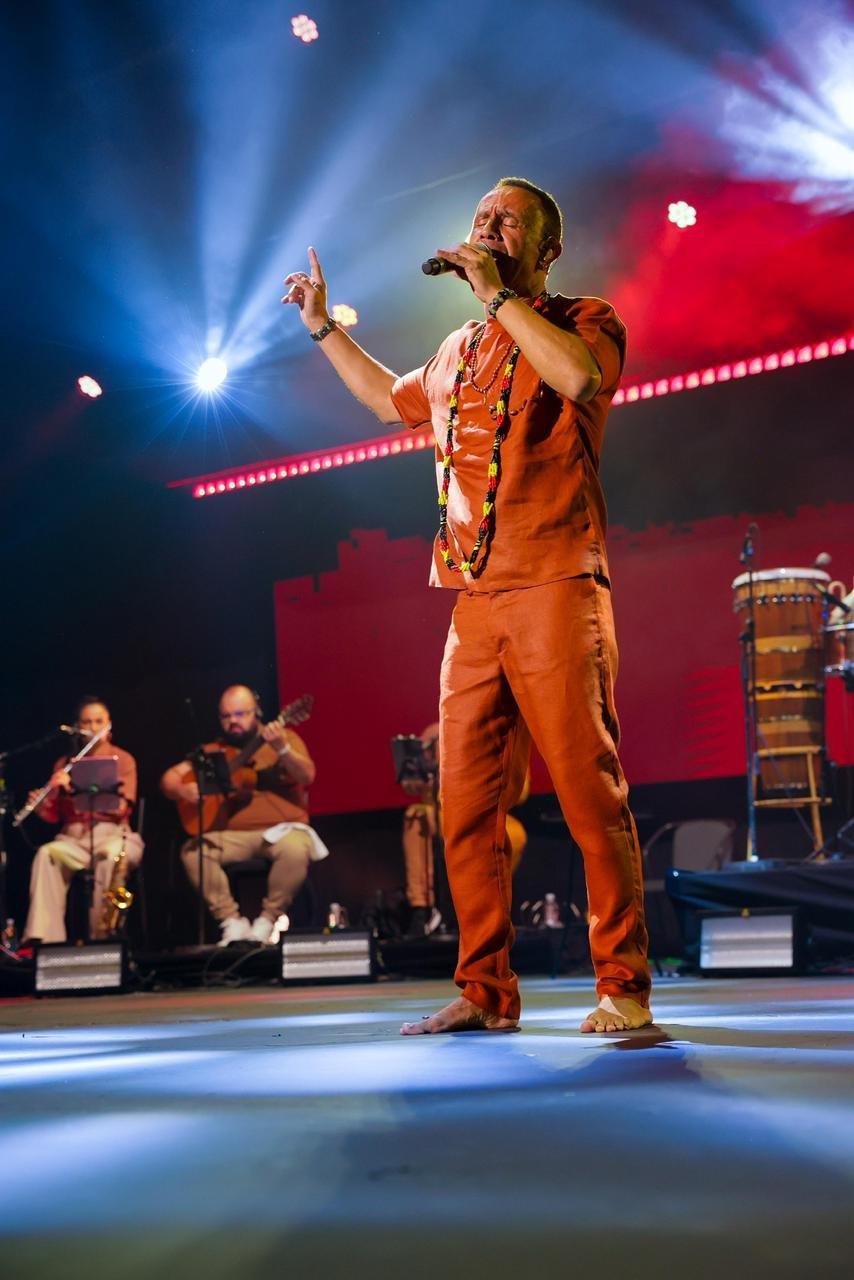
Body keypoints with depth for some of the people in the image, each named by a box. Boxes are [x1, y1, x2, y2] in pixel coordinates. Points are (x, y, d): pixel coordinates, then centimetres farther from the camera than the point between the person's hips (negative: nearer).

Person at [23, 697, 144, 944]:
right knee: (46, 853, -30)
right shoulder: (64, 764, 13)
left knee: (110, 855, -38)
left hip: (113, 835, -2)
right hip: (73, 838, 3)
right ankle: (43, 937, -33)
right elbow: (55, 815, 12)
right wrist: (41, 806, -13)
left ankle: (103, 936, -28)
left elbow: (121, 808, -12)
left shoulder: (123, 760, 3)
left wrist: (75, 787, -20)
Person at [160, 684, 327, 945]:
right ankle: (232, 921, -13)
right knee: (192, 851, -24)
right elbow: (169, 779, 12)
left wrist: (282, 749, -26)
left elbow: (307, 776, -8)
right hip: (232, 834, 3)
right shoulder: (213, 751, 16)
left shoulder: (283, 738, 7)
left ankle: (267, 920, -13)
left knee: (296, 850, -34)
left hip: (281, 828, -3)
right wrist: (182, 789, -11)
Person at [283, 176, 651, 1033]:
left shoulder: (583, 320, 6)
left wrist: (498, 294, -11)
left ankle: (623, 987, -2)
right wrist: (324, 327, 41)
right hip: (475, 602, 6)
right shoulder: (458, 352, 24)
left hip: (555, 591, -6)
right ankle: (485, 992, 10)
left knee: (589, 792, -10)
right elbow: (390, 399, 43)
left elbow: (581, 377, -20)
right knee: (466, 806, 2)